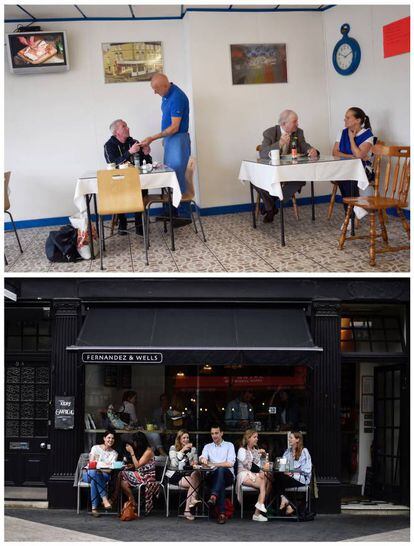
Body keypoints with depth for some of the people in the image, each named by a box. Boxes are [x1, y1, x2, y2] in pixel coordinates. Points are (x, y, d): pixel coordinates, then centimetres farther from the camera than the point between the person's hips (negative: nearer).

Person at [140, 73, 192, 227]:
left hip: (178, 140, -10)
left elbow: (174, 127, -23)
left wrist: (153, 138, -21)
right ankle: (172, 212, 20)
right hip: (169, 139, 10)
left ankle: (184, 215, 0)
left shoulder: (177, 98, -21)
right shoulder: (166, 95, 7)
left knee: (178, 177, -7)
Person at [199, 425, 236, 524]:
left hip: (227, 476, -1)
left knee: (221, 469, -37)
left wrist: (213, 464, -6)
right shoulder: (207, 447, 21)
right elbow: (202, 458, 0)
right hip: (212, 476, 1)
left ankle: (214, 496, -50)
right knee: (221, 484, -36)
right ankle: (222, 513, -43)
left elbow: (230, 463, -3)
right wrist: (203, 459, -26)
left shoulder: (229, 445, 12)